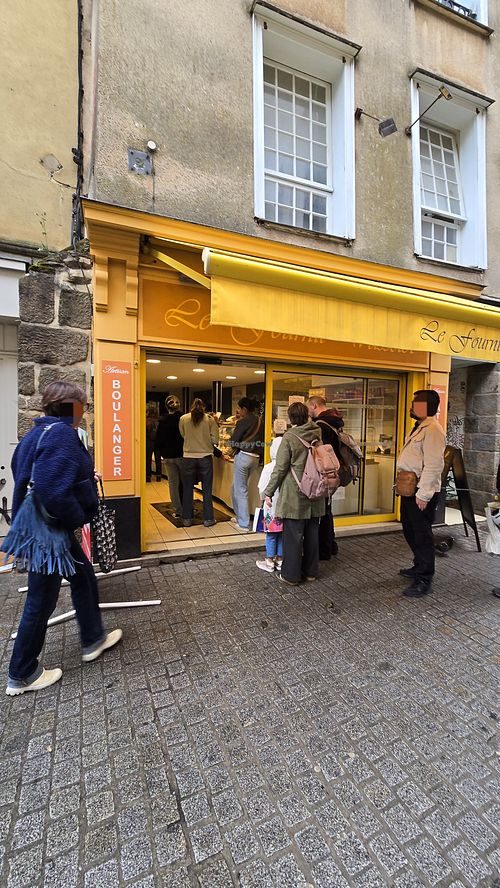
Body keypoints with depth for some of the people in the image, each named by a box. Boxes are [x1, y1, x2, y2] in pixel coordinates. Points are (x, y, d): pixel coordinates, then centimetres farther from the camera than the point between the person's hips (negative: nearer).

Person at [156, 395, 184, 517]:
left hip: (168, 456, 3)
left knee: (173, 483, 8)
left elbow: (158, 440, 5)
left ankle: (178, 510, 12)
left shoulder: (162, 421, 1)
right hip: (181, 455, -3)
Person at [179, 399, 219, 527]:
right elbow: (215, 439, -4)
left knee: (188, 489, 12)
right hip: (206, 457, 0)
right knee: (207, 489, 10)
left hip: (188, 457, 1)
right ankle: (208, 519, 17)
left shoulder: (183, 419, -1)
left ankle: (187, 519, 21)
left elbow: (182, 435, 7)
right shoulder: (210, 419, -3)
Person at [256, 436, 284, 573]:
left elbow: (262, 490, -11)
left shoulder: (268, 468, -16)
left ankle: (269, 562, 21)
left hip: (272, 508, -3)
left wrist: (264, 498, 9)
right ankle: (280, 560, 27)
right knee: (282, 534, 15)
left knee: (271, 535, 10)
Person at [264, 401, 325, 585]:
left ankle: (291, 575, 17)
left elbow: (280, 468, -12)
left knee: (293, 535, 5)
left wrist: (269, 492, -5)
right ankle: (311, 572, 29)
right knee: (312, 533, 15)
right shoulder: (318, 433, 2)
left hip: (295, 494, -5)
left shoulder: (289, 436, -12)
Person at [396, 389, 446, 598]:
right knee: (410, 531, 21)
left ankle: (424, 581, 14)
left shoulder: (432, 429, -17)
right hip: (410, 490, 10)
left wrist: (423, 494, -23)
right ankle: (419, 566, 39)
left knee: (422, 534, 0)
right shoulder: (419, 427, 17)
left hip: (422, 493, -10)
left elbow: (433, 465, -24)